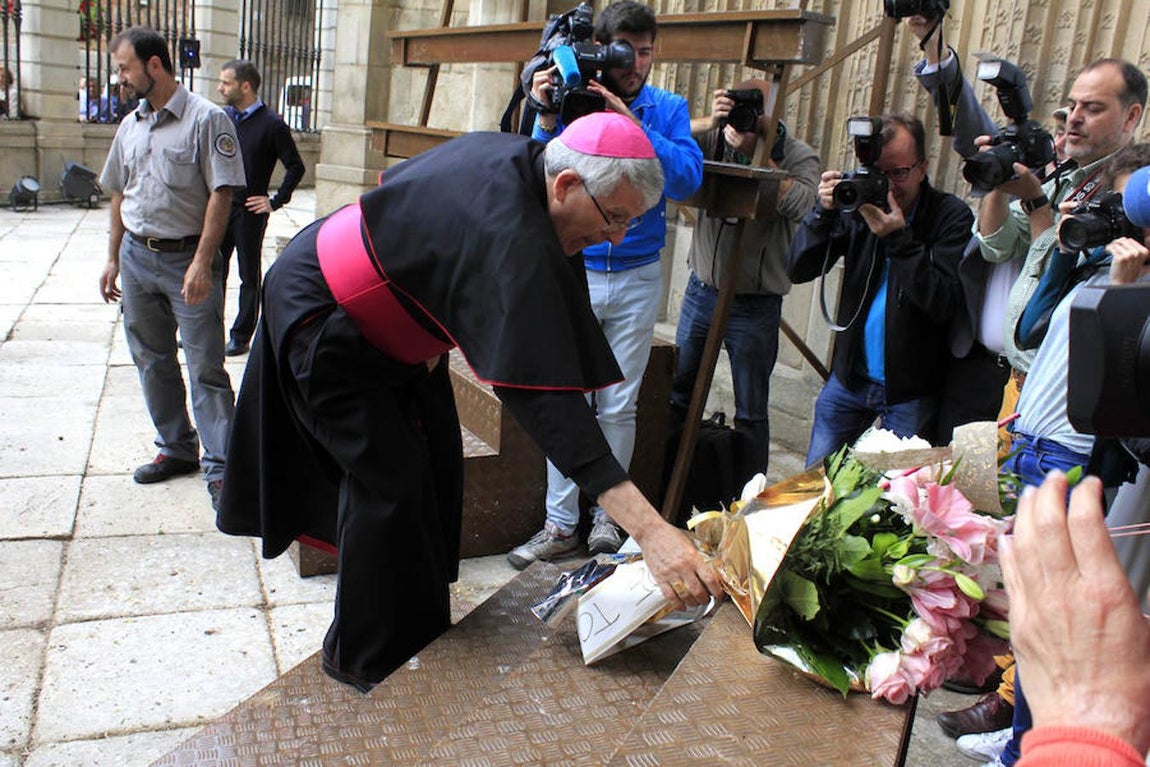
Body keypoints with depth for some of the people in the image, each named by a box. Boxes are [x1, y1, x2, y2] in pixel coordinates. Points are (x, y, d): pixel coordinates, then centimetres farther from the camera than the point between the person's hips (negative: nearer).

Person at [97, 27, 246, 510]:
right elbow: (119, 195, 19)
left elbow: (220, 194, -14)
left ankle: (219, 468, 1)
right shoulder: (130, 126, 12)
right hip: (137, 257, 7)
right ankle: (176, 449, 28)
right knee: (152, 361, 14)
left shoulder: (206, 119, -8)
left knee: (206, 368, -5)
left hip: (187, 258, -7)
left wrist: (201, 261, -20)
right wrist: (114, 259, 17)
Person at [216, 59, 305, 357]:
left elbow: (296, 167, -5)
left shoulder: (271, 124, -8)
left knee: (249, 277, 6)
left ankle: (240, 338, 15)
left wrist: (276, 202, -8)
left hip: (249, 212, -5)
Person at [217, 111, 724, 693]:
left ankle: (420, 635, 27)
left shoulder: (507, 153, -10)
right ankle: (361, 660, 10)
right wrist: (649, 529, -50)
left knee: (435, 454, 11)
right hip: (321, 322, -10)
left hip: (387, 320, 10)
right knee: (390, 481, -11)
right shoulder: (511, 241, -38)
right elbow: (540, 389, -47)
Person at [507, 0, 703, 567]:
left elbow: (687, 179, -14)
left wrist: (631, 124, -24)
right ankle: (560, 524, 11)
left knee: (618, 407, 7)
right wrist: (547, 119, -25)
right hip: (574, 272, -1)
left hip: (638, 279, 1)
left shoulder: (667, 109, 2)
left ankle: (606, 516, 22)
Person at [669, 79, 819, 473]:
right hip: (701, 289, 4)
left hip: (756, 304, -3)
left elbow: (800, 205, -25)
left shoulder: (799, 157, -6)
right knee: (679, 396, 15)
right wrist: (708, 122, -22)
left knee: (751, 412, 6)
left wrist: (758, 153, -24)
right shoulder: (717, 138, 1)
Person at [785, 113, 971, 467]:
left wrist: (899, 237, -27)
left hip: (911, 388, -3)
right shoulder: (857, 204, -1)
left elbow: (945, 304, -21)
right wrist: (824, 212, -19)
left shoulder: (952, 216, -10)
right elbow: (798, 269, -4)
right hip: (849, 376, 3)